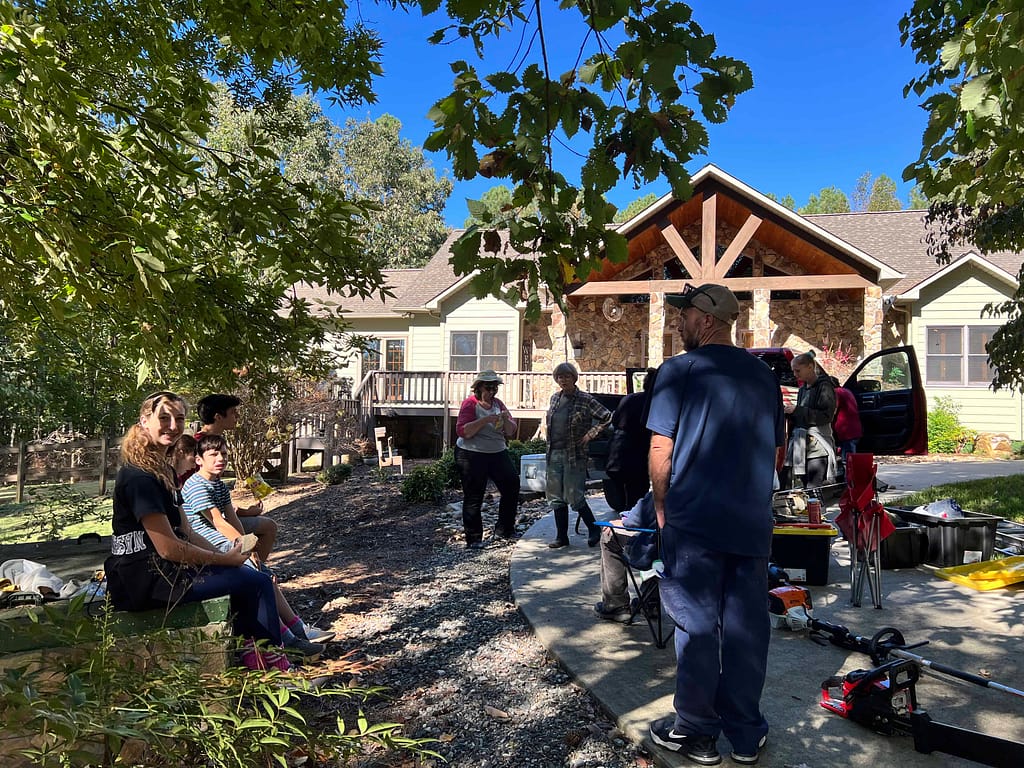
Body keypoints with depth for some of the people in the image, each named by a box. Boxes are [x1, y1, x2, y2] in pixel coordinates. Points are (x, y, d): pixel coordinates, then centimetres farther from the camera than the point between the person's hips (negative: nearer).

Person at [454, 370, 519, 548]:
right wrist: (484, 420, -26)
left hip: (498, 453, 6)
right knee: (473, 497, -1)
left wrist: (506, 420, -12)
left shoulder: (498, 404, 11)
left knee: (512, 486, 3)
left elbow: (511, 431, 10)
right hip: (472, 456, -6)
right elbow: (462, 431, -19)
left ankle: (504, 529, 17)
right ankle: (473, 538, 9)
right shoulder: (470, 404, -8)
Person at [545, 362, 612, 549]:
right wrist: (549, 447, 14)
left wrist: (590, 434, -10)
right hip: (554, 454, 6)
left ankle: (594, 530, 14)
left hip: (574, 455, -6)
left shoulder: (585, 399, -7)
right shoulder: (554, 398, 10)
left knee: (574, 497, -6)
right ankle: (561, 536, 19)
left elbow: (607, 417, -7)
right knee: (556, 498, 9)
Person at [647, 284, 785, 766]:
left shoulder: (680, 370, -7)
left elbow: (661, 447, -9)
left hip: (694, 521, -5)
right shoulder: (763, 375, 11)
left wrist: (661, 505, 2)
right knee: (745, 627, 11)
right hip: (751, 523, 5)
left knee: (696, 626, 5)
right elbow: (776, 451, 17)